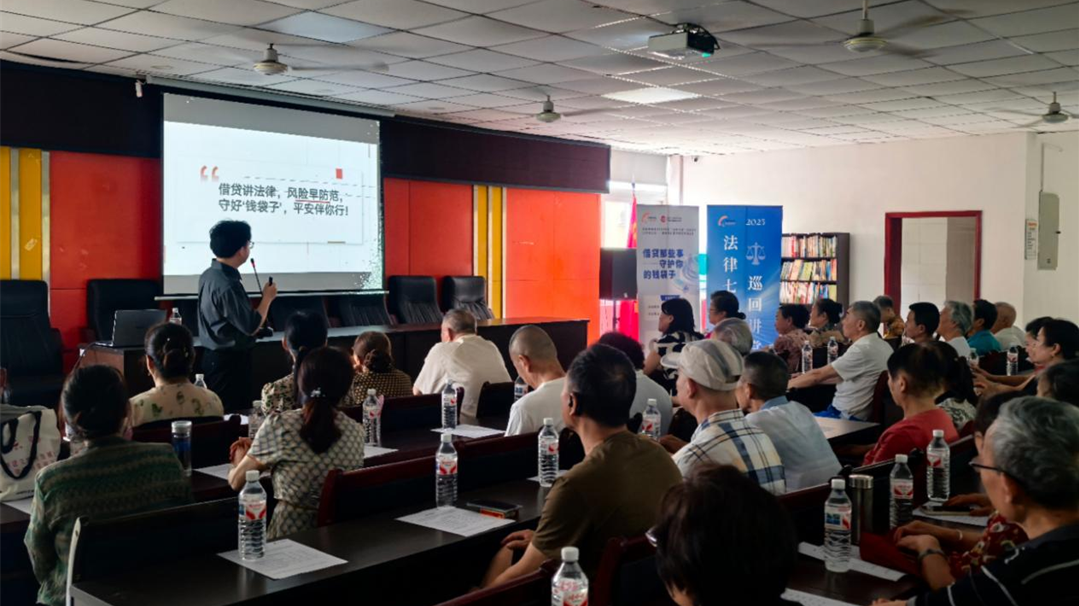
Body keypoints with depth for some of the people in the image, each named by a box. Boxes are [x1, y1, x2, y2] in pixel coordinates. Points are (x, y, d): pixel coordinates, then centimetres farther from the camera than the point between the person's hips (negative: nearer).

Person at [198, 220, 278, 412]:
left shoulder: (209, 275, 5)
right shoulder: (228, 286, -24)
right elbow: (251, 327, -21)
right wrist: (267, 298, -8)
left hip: (214, 356, 10)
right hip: (230, 361, -10)